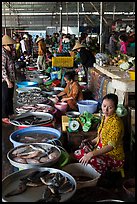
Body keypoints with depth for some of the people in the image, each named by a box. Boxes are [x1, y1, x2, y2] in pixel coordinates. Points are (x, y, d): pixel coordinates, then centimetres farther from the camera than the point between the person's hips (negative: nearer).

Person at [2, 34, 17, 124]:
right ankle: (4, 117, 11)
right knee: (5, 98, 1)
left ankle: (10, 113, 30)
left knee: (10, 97, 18)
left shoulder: (8, 53, 10)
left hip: (11, 79, 9)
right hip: (5, 81, -9)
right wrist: (8, 81, -24)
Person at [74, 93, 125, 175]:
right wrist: (91, 142, 2)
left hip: (113, 157, -8)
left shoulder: (116, 122, -23)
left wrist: (91, 154, -37)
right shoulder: (104, 117, 3)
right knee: (77, 153, -7)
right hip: (101, 150, 8)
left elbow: (111, 146, -29)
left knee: (90, 162, -31)